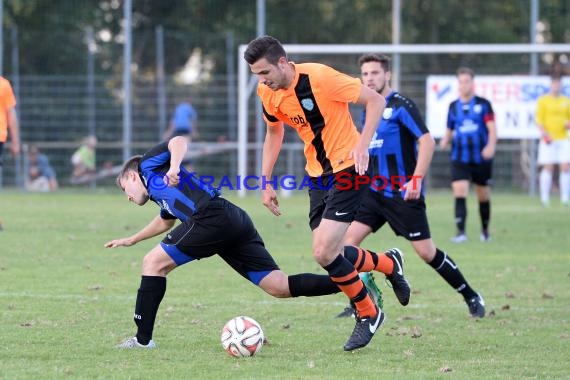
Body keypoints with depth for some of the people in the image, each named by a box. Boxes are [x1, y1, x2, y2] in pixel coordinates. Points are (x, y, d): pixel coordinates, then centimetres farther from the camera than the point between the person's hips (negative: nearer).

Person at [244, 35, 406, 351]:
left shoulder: (320, 78, -22)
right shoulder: (267, 93, -1)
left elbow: (375, 100, -15)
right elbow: (274, 133, 18)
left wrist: (362, 145, -26)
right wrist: (266, 182, 11)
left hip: (347, 168, -7)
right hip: (317, 174, 7)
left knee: (324, 252, -16)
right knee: (330, 254, 5)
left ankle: (368, 314, 7)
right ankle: (389, 265, 35)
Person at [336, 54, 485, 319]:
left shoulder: (401, 106, -12)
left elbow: (427, 141, -19)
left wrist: (416, 180, -26)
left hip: (403, 194, -7)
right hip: (375, 191, 7)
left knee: (426, 251, -4)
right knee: (349, 239, -7)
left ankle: (471, 297, 13)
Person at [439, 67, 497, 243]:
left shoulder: (483, 104, -1)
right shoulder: (453, 106, 9)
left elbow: (492, 128, -8)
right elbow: (449, 130, 18)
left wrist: (491, 145, -26)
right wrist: (445, 140, -6)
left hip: (481, 158, -1)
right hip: (459, 158, 1)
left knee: (484, 196, 11)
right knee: (459, 192, -16)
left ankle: (485, 230, 30)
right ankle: (461, 232, -19)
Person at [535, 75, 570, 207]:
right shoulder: (543, 100, 3)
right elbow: (539, 119, -2)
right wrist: (544, 133, -17)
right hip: (549, 140, -4)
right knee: (548, 167, -7)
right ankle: (545, 198, -3)